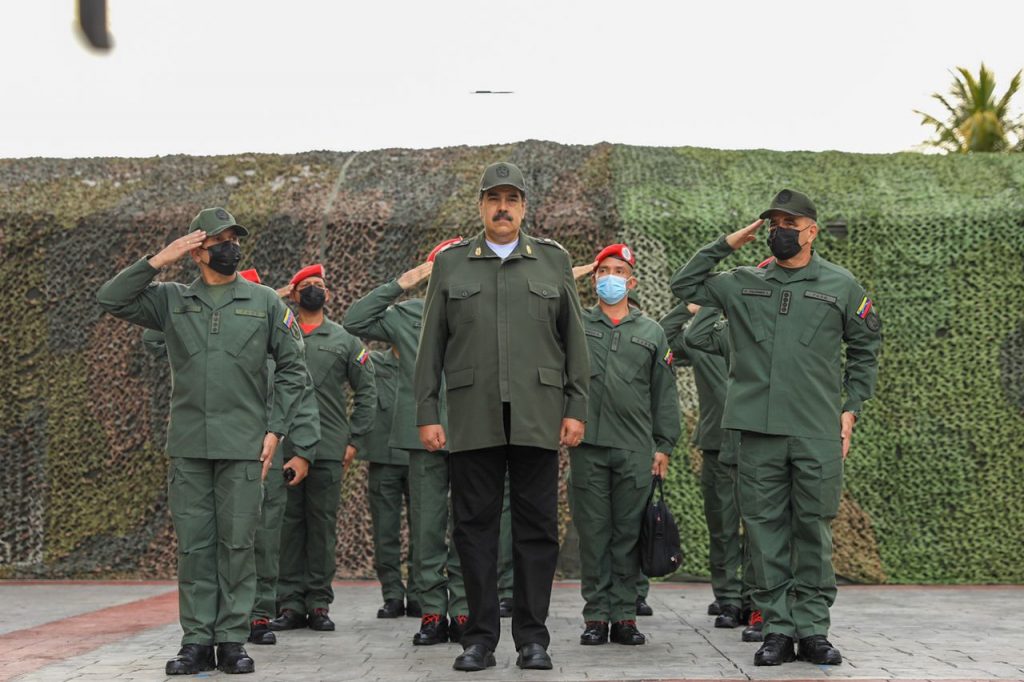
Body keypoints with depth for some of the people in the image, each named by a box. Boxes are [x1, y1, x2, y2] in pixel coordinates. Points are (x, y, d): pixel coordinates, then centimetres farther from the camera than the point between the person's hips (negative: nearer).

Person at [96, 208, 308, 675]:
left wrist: (274, 429, 0)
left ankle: (233, 641, 6)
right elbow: (111, 300, 1)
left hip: (243, 446, -1)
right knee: (193, 546, 3)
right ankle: (197, 642, 8)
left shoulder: (265, 302, 7)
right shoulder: (172, 299, 10)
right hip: (187, 447, 1)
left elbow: (292, 368, 8)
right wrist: (159, 260, -5)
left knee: (237, 545, 0)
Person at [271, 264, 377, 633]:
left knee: (323, 525, 2)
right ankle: (290, 603, 6)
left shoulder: (346, 339, 12)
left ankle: (319, 603, 7)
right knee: (288, 523, 0)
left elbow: (366, 392, 13)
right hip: (284, 447, 0)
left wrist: (353, 439, 7)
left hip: (329, 450, 0)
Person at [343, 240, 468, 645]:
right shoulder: (407, 315, 8)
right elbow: (355, 321, 2)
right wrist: (398, 286, -3)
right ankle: (432, 613, 10)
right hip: (424, 435, 1)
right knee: (426, 528, 4)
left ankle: (463, 611, 8)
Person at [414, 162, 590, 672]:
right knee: (475, 525, 2)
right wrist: (427, 413, 1)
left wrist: (576, 408, 2)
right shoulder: (451, 263, 10)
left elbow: (574, 341, 9)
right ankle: (479, 638, 9)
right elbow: (431, 345, 8)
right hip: (473, 419, 0)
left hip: (538, 417, 0)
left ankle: (532, 638, 8)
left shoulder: (553, 261, 11)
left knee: (537, 527, 1)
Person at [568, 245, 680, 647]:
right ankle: (596, 615, 6)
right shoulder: (575, 325, 10)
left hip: (636, 448, 1)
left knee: (629, 533, 2)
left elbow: (664, 394, 12)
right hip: (588, 445, -1)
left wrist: (663, 445, 6)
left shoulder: (652, 332, 14)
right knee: (592, 532, 1)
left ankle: (625, 615, 6)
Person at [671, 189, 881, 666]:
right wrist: (727, 244, 10)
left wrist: (850, 409, 6)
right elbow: (684, 286, 17)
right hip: (758, 431, 2)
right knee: (765, 529, 1)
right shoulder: (742, 284, 13)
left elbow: (865, 349, 14)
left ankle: (812, 629, 7)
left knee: (813, 530, 0)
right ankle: (778, 628, 7)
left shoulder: (840, 286, 9)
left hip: (818, 433, -2)